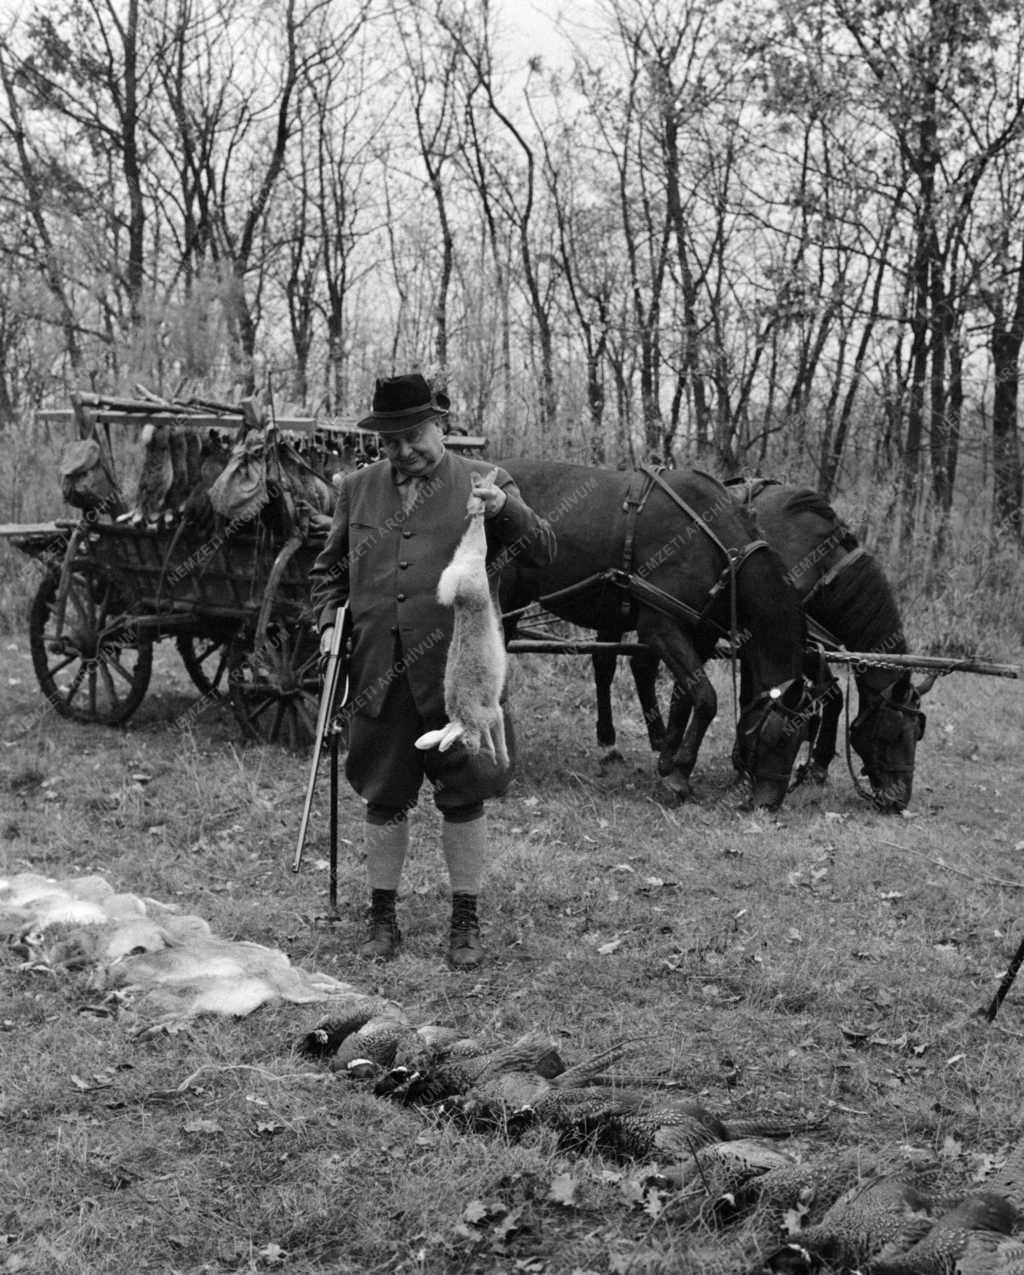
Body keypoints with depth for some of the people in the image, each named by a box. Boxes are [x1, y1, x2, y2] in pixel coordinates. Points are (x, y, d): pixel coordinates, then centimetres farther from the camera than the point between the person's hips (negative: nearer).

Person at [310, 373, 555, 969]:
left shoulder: (483, 482, 2)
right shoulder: (358, 488, 11)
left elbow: (544, 552, -6)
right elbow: (329, 566, 22)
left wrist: (504, 507, -23)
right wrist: (330, 621, 5)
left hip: (457, 672, -2)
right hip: (379, 672, 3)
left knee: (464, 797, 5)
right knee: (384, 798, 10)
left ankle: (467, 920, 19)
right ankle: (383, 916, 25)